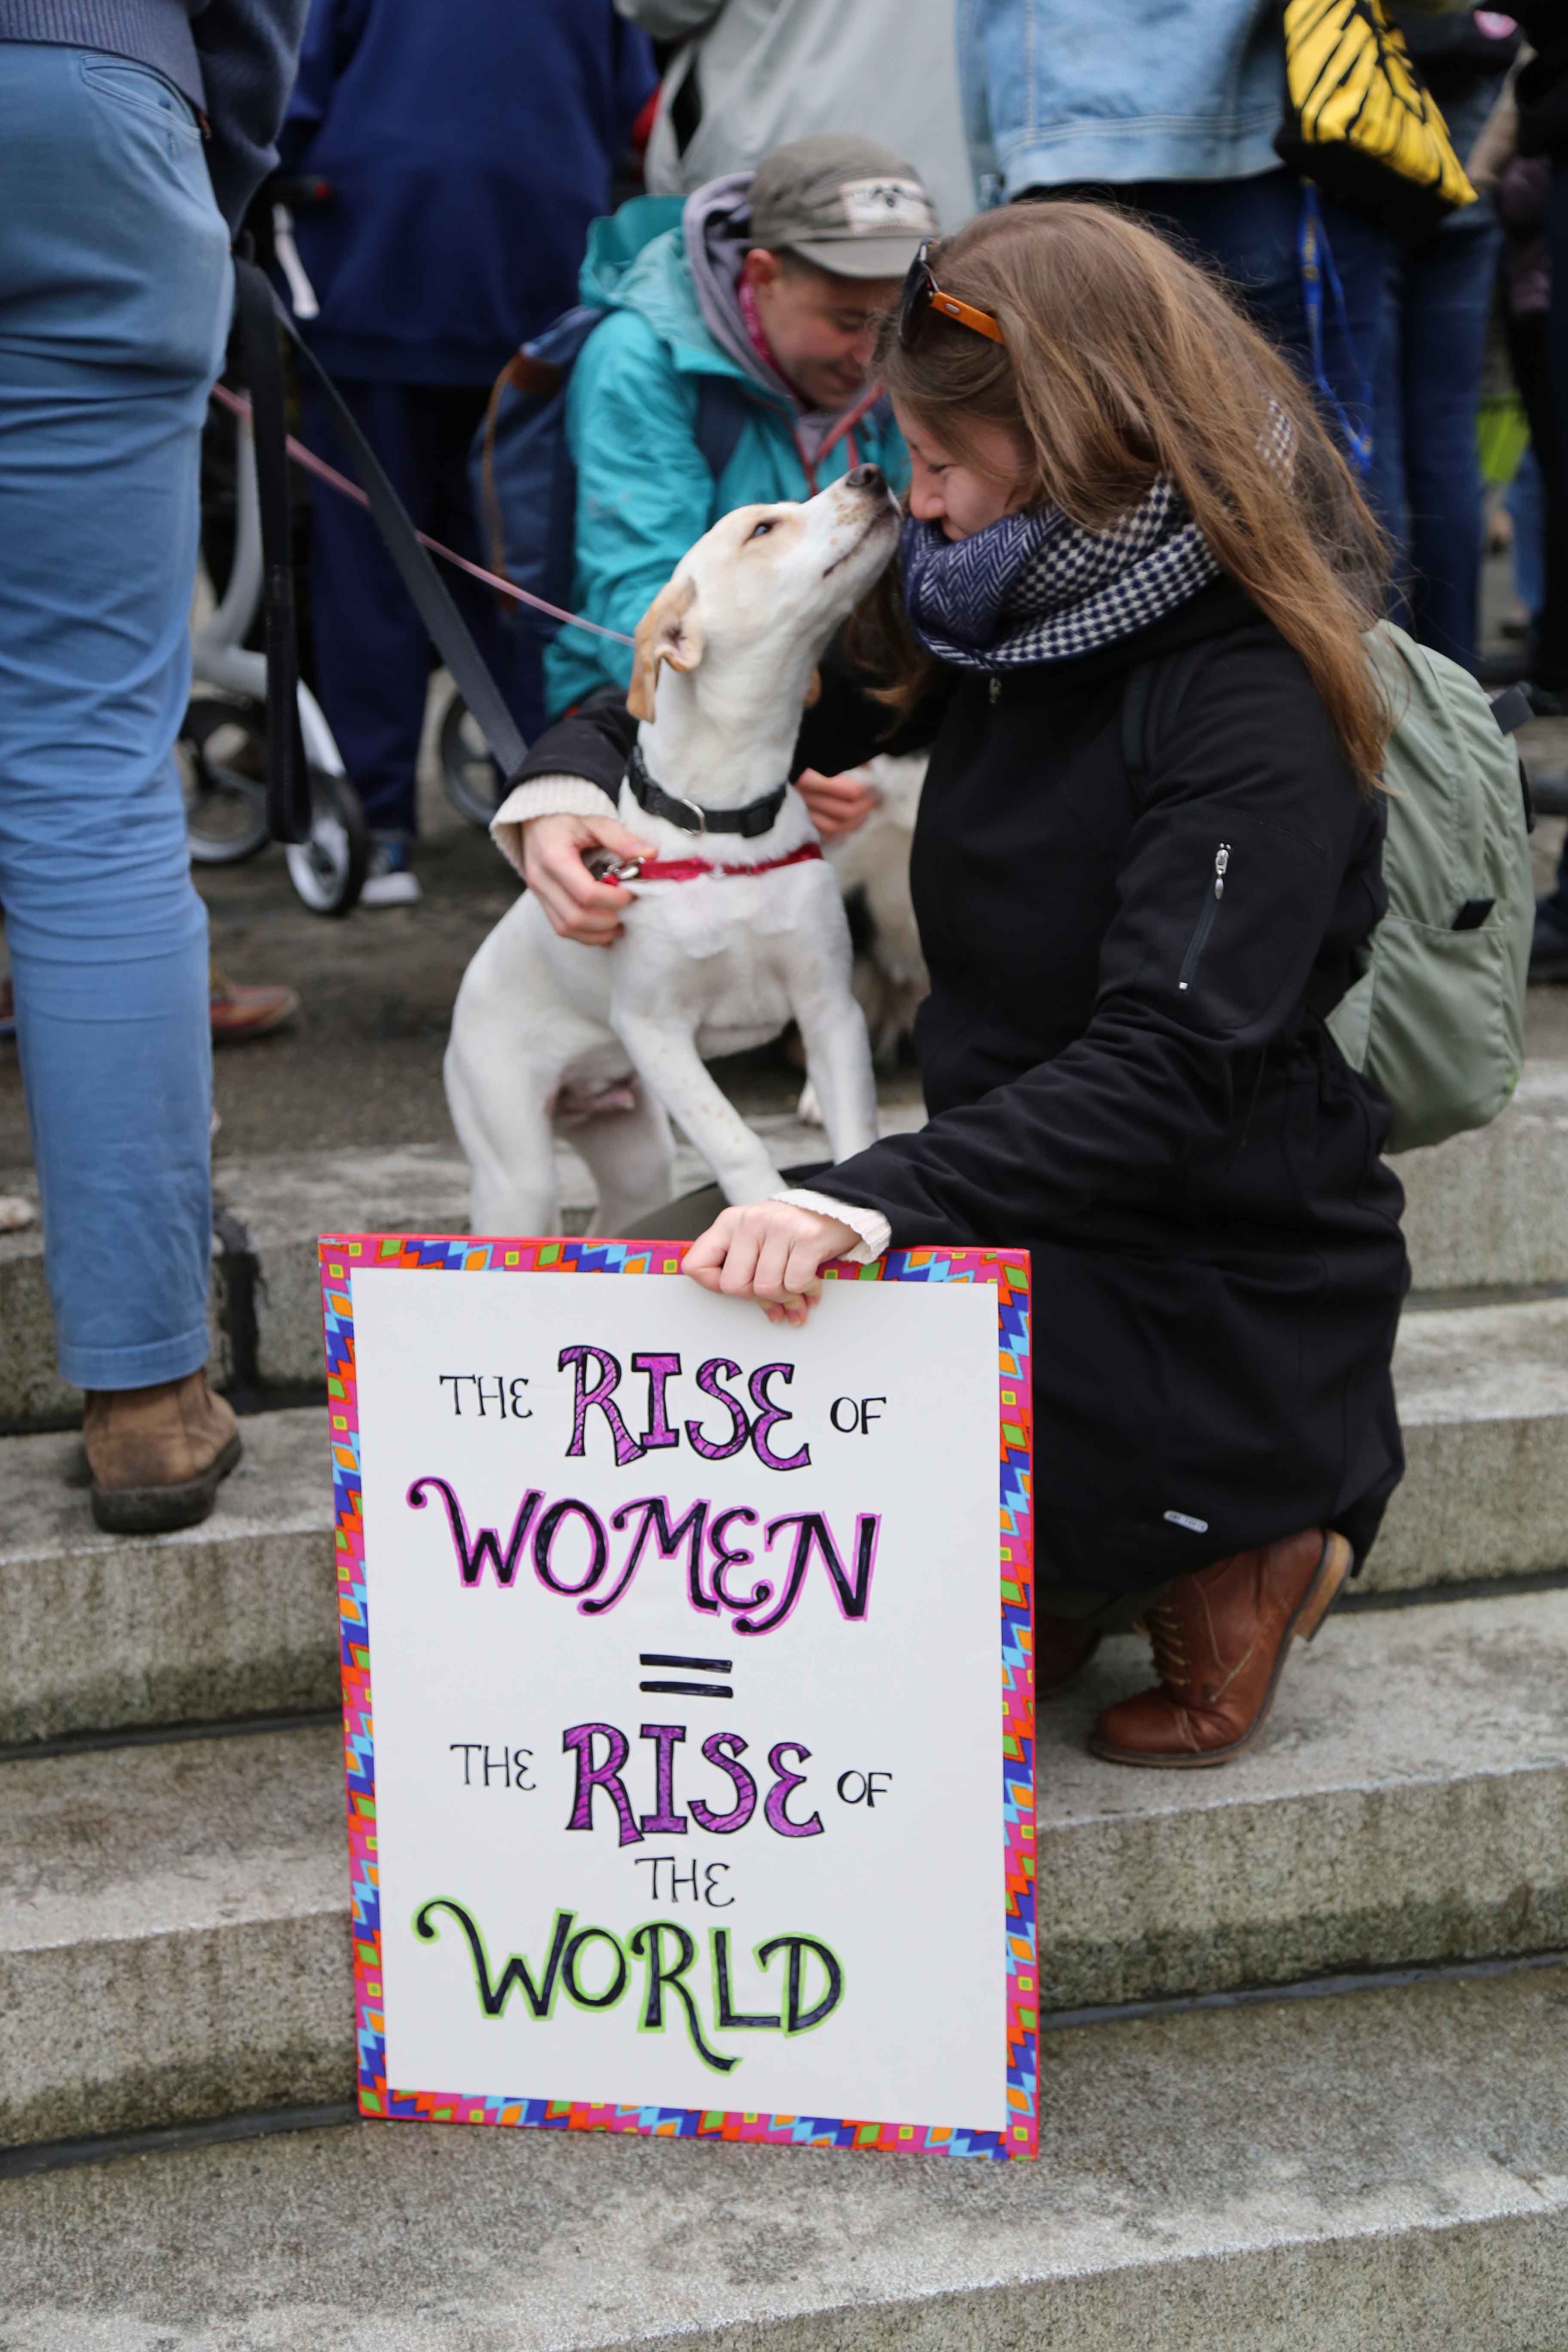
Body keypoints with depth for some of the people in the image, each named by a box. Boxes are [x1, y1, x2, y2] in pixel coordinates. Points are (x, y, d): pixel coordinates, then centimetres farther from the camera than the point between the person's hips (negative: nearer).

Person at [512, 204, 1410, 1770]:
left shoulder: (1251, 706, -20)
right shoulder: (1012, 625, 6)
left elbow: (1170, 1071, -31)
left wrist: (875, 1201, -43)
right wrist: (567, 787, -3)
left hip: (1218, 1315, -8)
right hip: (1037, 1245, 9)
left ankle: (1222, 1553, -2)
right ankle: (1093, 1557, 9)